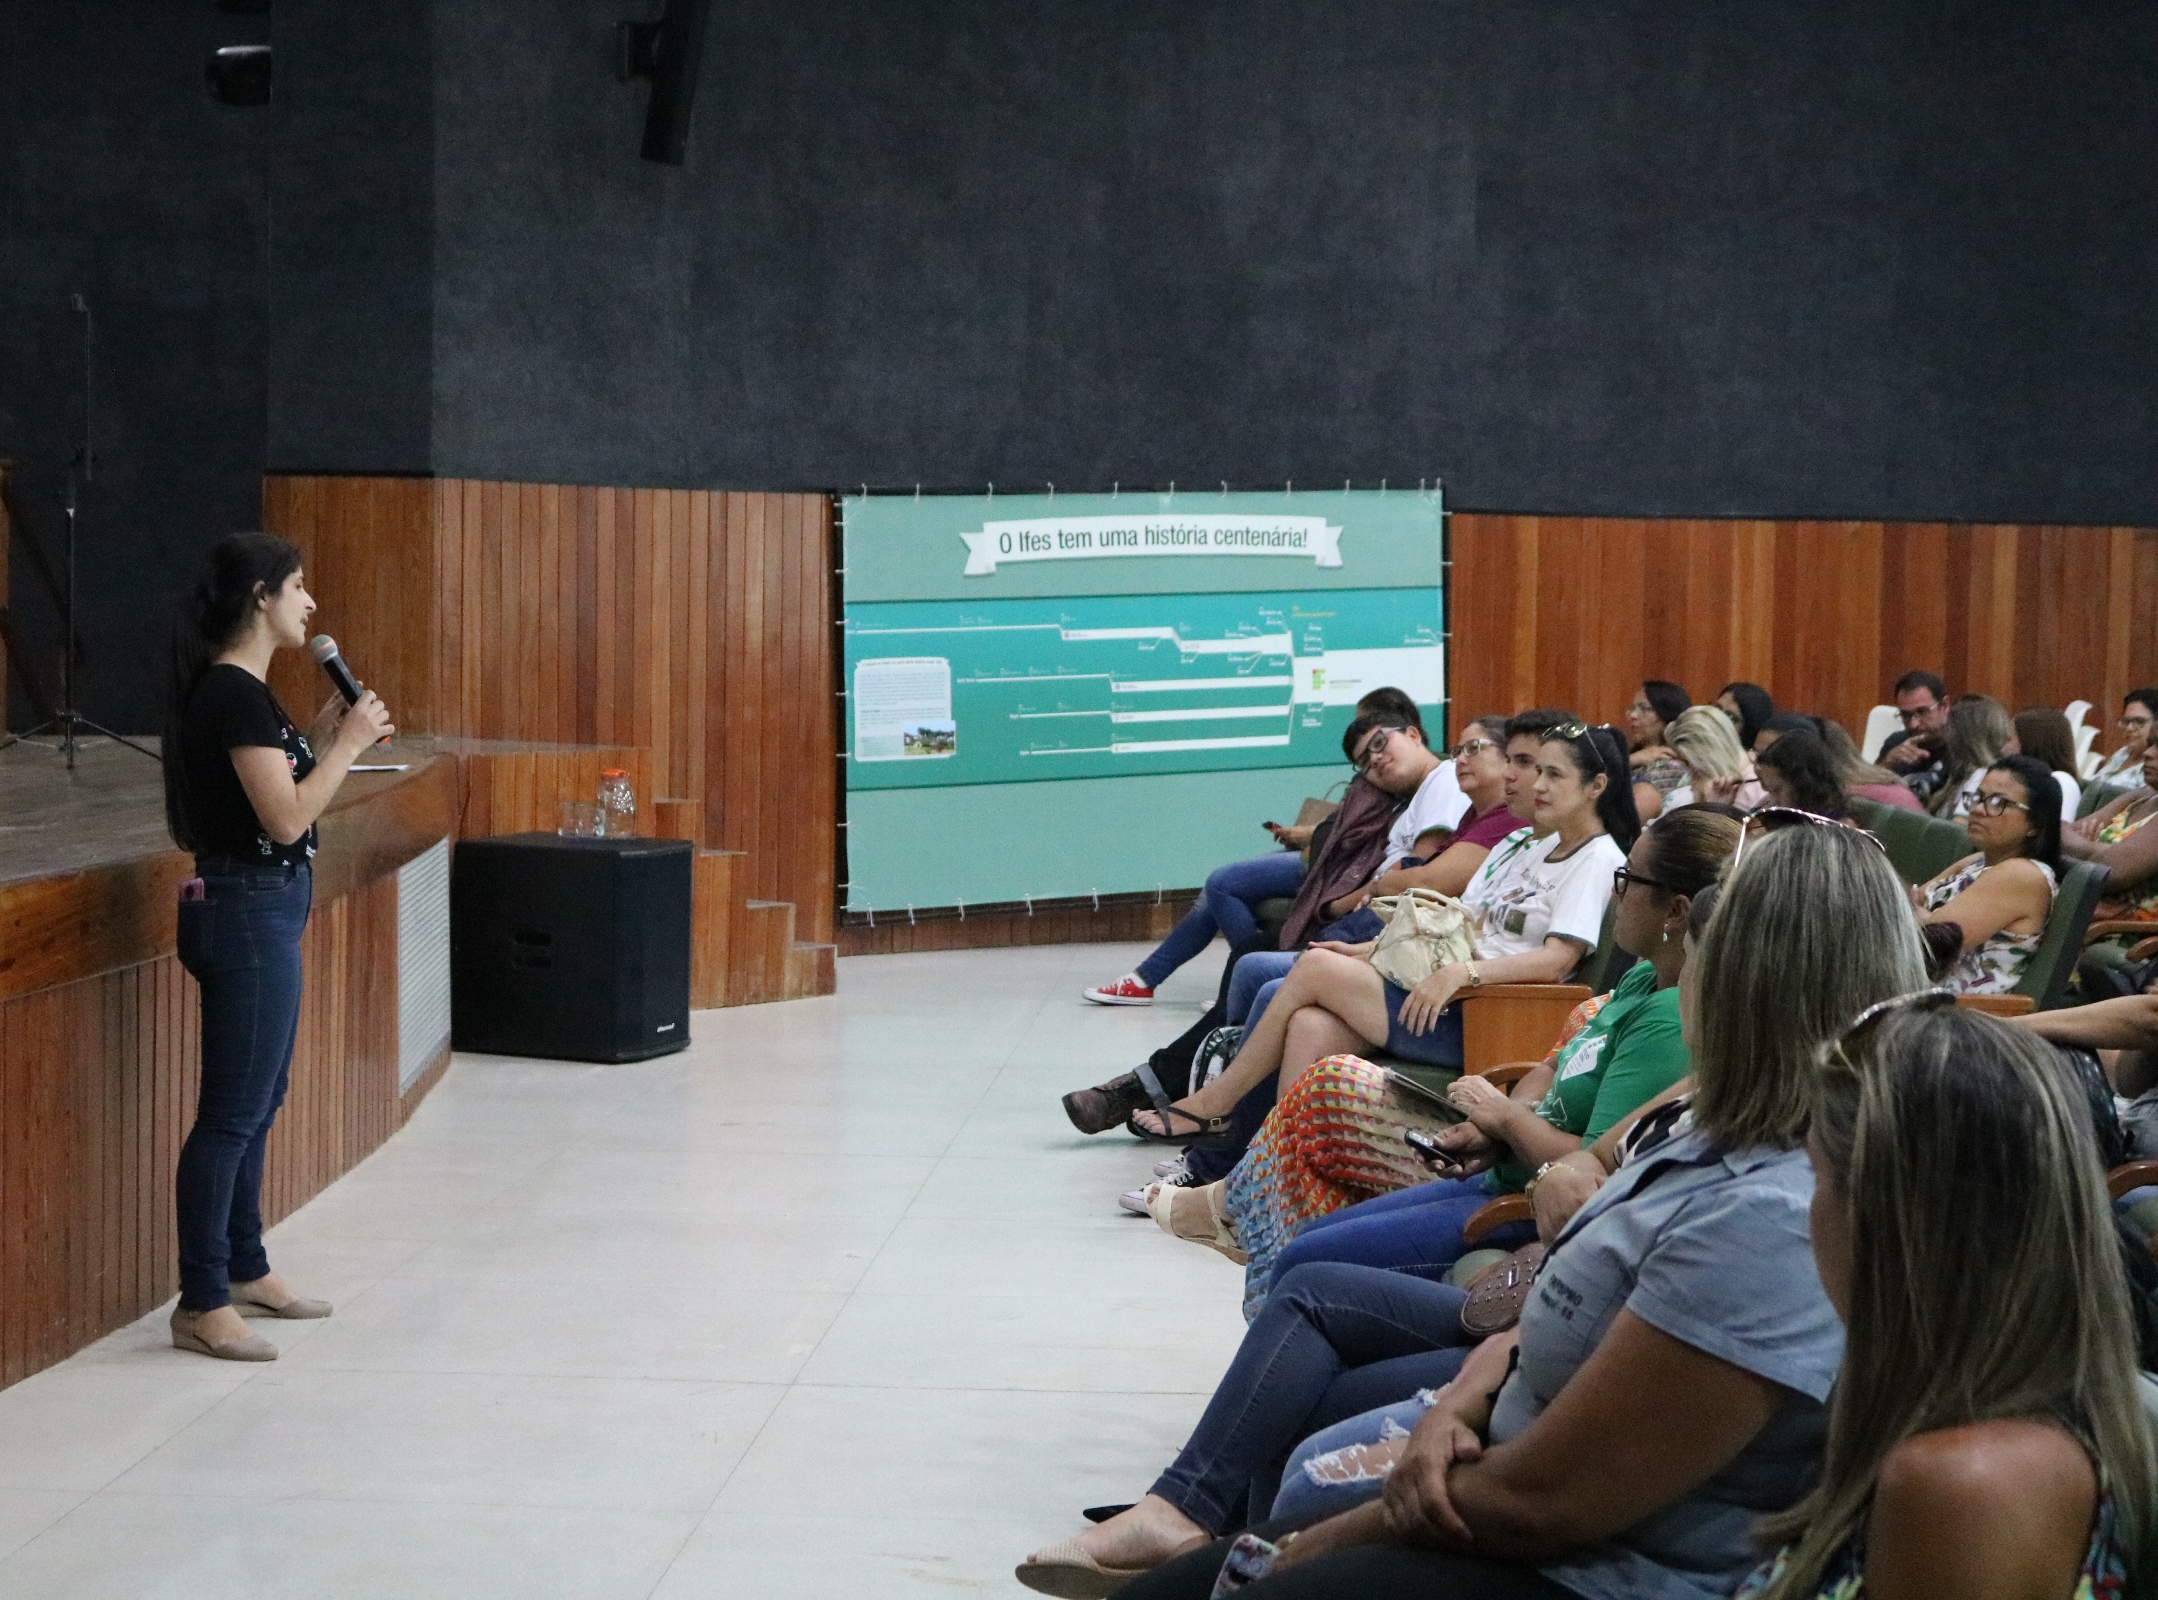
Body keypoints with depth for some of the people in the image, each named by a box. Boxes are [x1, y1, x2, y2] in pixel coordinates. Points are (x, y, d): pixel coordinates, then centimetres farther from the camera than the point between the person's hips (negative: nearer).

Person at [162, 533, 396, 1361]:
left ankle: (245, 1269, 29)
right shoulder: (235, 694, -18)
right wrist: (349, 742, -11)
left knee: (257, 1104, 18)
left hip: (264, 909, 10)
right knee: (233, 1113, -5)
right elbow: (286, 818, -21)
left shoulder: (240, 691, 13)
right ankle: (201, 1305, 0)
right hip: (250, 911, -10)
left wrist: (320, 739, 8)